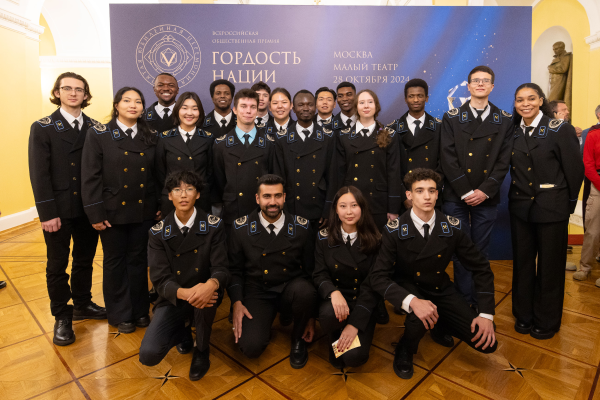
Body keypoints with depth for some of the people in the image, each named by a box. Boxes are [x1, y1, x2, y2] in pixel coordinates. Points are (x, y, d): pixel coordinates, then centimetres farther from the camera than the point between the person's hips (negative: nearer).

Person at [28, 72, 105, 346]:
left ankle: (82, 304, 35)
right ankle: (62, 317, 25)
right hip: (58, 210, -2)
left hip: (88, 208, 3)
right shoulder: (42, 128, -3)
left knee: (85, 259, 15)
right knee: (57, 264, 9)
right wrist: (48, 213, -13)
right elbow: (39, 174, -8)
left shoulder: (94, 128, 4)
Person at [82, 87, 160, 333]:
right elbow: (90, 177, -8)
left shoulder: (150, 137, 5)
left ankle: (140, 309, 30)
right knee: (115, 262, 11)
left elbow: (157, 175, 6)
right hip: (113, 211, -2)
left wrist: (161, 205, 1)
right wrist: (95, 213, -12)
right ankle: (120, 314, 28)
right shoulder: (99, 134, -4)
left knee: (138, 260, 13)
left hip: (144, 211, 3)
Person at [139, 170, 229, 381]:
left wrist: (211, 285, -41)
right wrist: (185, 293, -36)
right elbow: (160, 279, -13)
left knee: (206, 298, -37)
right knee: (148, 355, -19)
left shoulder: (213, 226, -9)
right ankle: (183, 330, 18)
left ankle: (202, 350, -4)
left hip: (204, 293, -1)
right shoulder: (158, 233, -6)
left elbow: (221, 268, -15)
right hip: (173, 300, 1)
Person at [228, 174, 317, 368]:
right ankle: (263, 323, 15)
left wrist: (311, 315, 0)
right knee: (251, 347, -25)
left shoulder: (302, 227, -4)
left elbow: (312, 267, 2)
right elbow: (234, 268, 4)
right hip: (257, 292, -1)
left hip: (291, 289, 1)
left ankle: (298, 339, -1)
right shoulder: (241, 227, -5)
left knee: (305, 291, -35)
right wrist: (237, 303, -11)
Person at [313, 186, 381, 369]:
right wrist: (333, 292, -29)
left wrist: (355, 323, -17)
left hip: (364, 304, -1)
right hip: (335, 299, 1)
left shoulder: (375, 240, -8)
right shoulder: (325, 238, -2)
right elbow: (319, 274, -4)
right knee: (329, 314, -35)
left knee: (354, 357, -21)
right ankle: (336, 340, 2)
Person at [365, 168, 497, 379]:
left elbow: (481, 268, -5)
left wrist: (486, 314, -15)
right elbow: (378, 276, -25)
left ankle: (440, 326, 22)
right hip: (408, 289, -3)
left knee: (487, 343, -9)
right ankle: (405, 349, -1)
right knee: (420, 317, -37)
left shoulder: (453, 227, -13)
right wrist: (411, 301, -42)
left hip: (440, 289, 3)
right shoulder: (394, 231, -21)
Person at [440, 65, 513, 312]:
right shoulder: (452, 118, 4)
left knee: (480, 252, 9)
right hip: (456, 196, -1)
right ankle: (464, 302, 16)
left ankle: (481, 303, 22)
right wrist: (466, 191, -11)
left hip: (486, 197, 1)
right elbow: (448, 159, -4)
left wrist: (485, 190, -10)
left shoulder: (504, 120, 8)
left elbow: (504, 160, 1)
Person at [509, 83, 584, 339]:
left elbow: (574, 169, -4)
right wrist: (518, 195, 3)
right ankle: (523, 315, 29)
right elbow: (514, 169, 9)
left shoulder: (559, 130, -7)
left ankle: (546, 321, 26)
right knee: (522, 262, 11)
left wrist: (569, 202, 1)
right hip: (521, 207, 4)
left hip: (551, 208, -4)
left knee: (549, 265, 8)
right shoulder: (513, 132, 5)